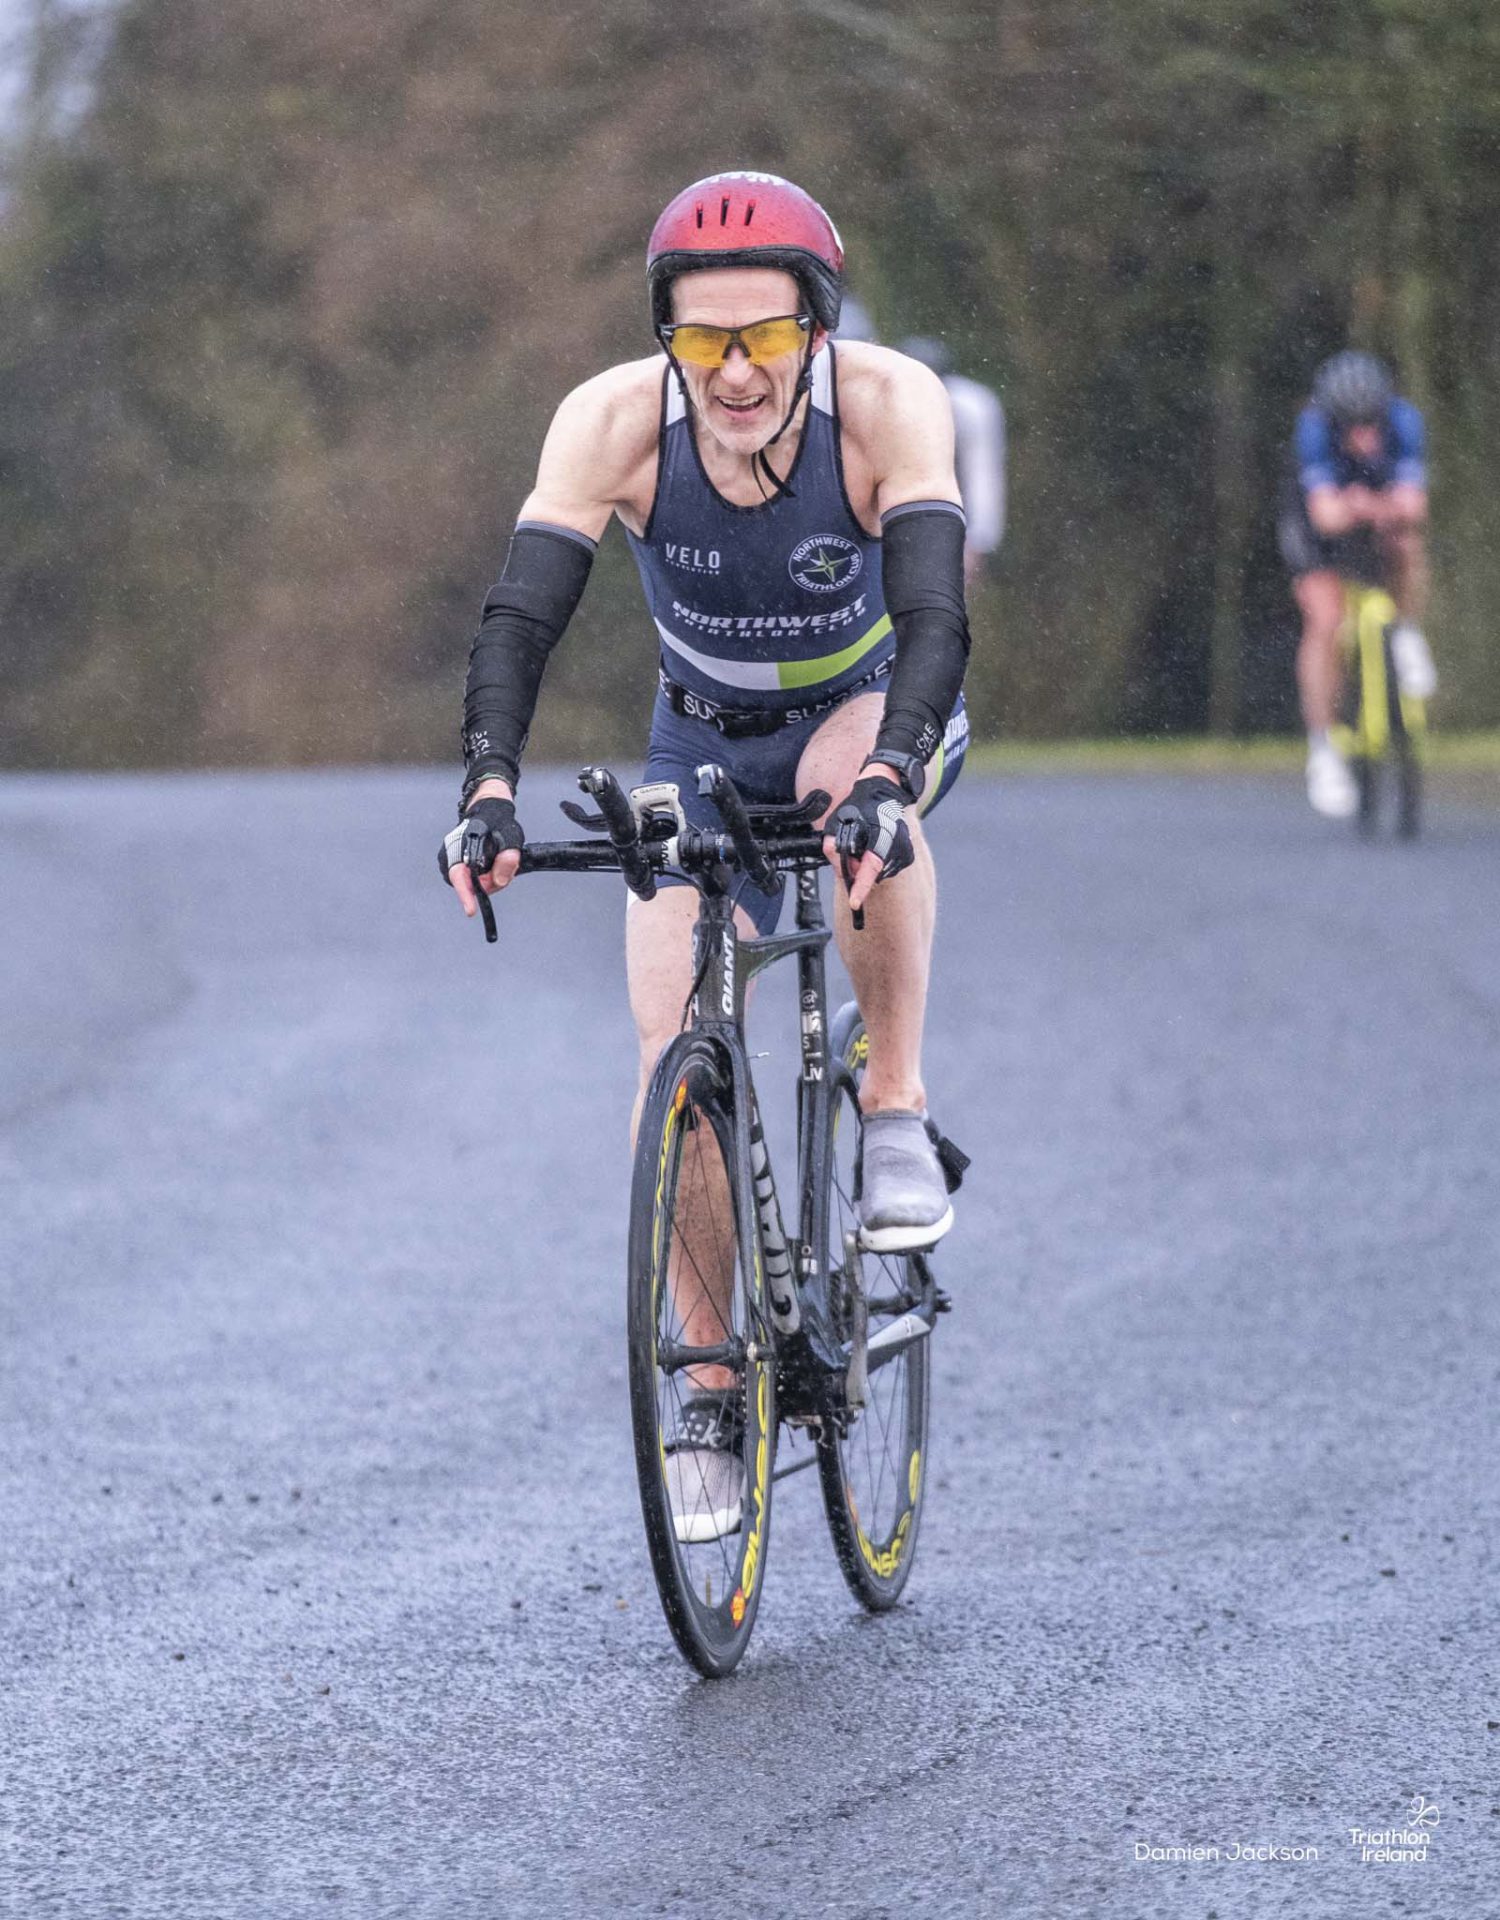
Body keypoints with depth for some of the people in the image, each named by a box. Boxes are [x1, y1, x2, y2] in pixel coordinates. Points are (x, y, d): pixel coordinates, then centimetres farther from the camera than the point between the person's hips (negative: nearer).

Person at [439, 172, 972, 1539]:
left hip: (874, 705, -2)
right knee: (676, 1052, -12)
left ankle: (898, 1116, -22)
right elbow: (521, 617, -31)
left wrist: (885, 779, -57)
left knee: (861, 774, -39)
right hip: (704, 748, 2)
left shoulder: (890, 406, -30)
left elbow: (935, 618, -39)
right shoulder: (617, 422, -26)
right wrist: (490, 788, -48)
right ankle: (712, 1401, 1)